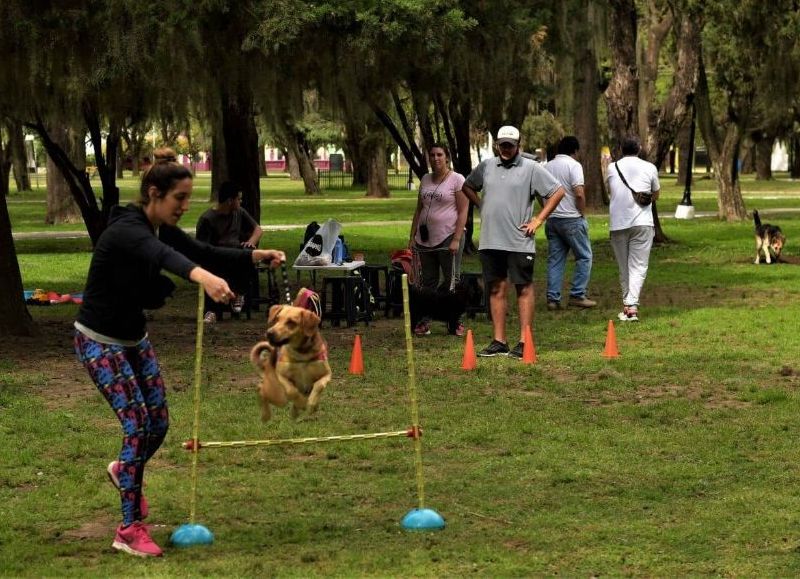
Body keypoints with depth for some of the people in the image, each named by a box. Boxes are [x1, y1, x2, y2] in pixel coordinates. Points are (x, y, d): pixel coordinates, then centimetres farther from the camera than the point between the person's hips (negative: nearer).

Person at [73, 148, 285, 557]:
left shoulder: (162, 229, -1)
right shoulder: (126, 230, -28)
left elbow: (204, 252, 4)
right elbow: (163, 256, -49)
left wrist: (256, 255, -12)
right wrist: (201, 276, -69)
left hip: (134, 337, 8)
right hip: (99, 341, -8)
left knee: (158, 422, 10)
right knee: (137, 424, -14)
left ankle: (123, 471, 43)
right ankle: (129, 531, -7)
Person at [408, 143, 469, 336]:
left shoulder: (457, 180, -4)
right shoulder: (425, 180, 14)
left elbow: (463, 212, -9)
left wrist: (456, 239, -16)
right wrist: (412, 236, 11)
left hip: (448, 238, -6)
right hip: (425, 239, 6)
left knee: (451, 281, -3)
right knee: (427, 281, 7)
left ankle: (456, 322, 2)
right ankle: (424, 321, 9)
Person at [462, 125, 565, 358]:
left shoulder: (531, 168, -3)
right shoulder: (486, 166, 10)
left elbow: (558, 191, -4)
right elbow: (468, 186, 27)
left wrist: (539, 220, -7)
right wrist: (481, 205, 12)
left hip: (519, 242, -5)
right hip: (490, 241, 5)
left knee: (524, 289, -1)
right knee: (496, 289, 8)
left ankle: (524, 342, 1)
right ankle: (499, 342, 12)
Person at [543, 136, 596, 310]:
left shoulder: (547, 167, 11)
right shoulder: (573, 165, -9)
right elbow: (579, 194, -18)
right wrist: (582, 213, -5)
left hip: (551, 219, 6)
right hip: (571, 218, -6)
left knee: (554, 260, 8)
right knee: (584, 257, 4)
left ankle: (553, 298, 4)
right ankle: (577, 295, -1)